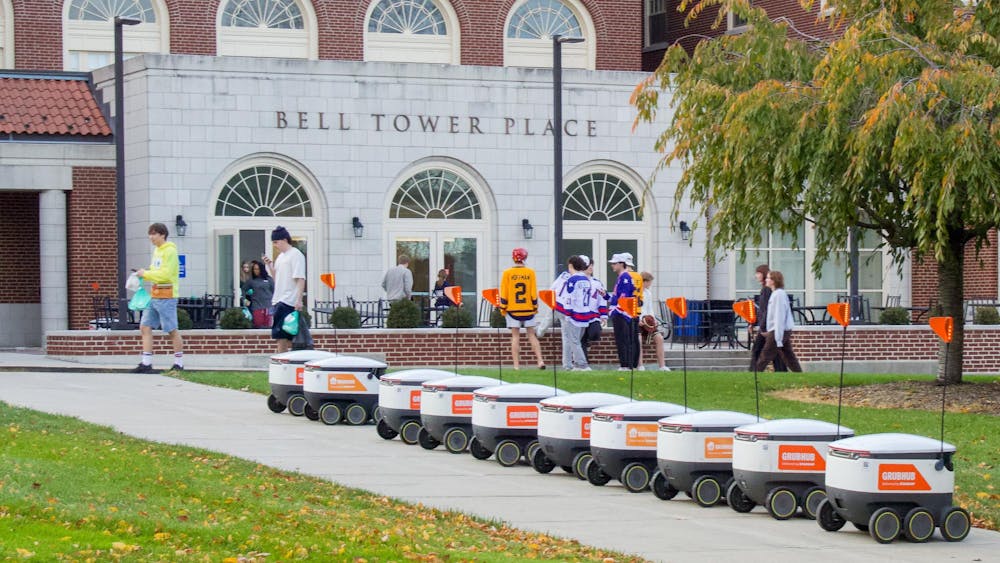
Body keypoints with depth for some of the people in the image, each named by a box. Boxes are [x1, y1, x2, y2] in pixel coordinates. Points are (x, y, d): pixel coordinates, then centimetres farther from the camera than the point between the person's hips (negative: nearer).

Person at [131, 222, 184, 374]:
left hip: (166, 297, -9)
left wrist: (146, 274, -14)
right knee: (145, 327, 3)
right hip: (154, 296, 9)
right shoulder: (157, 250, 17)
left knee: (172, 330, -1)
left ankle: (179, 364, 8)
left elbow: (165, 274, -19)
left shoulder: (170, 251, -11)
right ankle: (146, 363, 5)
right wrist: (143, 274, 4)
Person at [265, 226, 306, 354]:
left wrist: (299, 300, -20)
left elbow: (300, 279, -14)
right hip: (278, 300, 9)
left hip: (288, 301, -9)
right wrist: (269, 265, 9)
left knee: (280, 334, -14)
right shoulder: (281, 256, 19)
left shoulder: (295, 255, -8)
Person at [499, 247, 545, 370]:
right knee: (531, 335, 9)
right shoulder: (530, 272, -2)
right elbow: (534, 292, -1)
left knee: (515, 336, 2)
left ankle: (516, 365, -2)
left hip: (512, 309, -1)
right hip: (528, 309, 1)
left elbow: (503, 293, -3)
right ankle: (540, 361, 0)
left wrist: (503, 308, 4)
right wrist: (535, 307, 8)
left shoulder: (507, 273, -4)